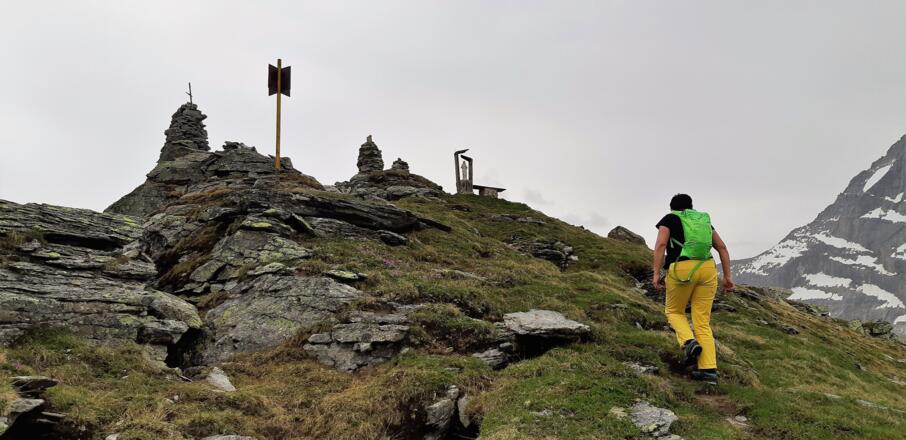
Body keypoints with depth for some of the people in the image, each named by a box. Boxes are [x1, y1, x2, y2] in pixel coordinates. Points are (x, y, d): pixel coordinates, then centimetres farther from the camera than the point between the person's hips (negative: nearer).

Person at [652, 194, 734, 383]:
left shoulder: (669, 219, 11)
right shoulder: (705, 220, 24)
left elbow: (660, 244, -5)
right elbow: (722, 248, 18)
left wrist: (656, 273, -7)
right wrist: (728, 276, 17)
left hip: (682, 270, -4)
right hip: (707, 269, 4)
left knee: (674, 310, 19)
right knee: (702, 321, 7)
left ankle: (689, 342, -6)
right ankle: (709, 369, -4)